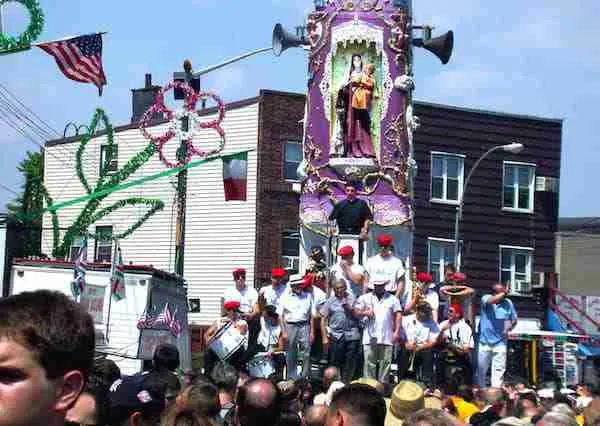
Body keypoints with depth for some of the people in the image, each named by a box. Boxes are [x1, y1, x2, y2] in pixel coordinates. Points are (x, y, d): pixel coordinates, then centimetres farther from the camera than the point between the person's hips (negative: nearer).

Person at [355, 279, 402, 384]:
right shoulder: (365, 298, 13)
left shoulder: (392, 299, 11)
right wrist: (365, 313, -13)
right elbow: (356, 312, 8)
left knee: (385, 364, 1)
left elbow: (398, 315, 6)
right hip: (370, 338, 0)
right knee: (369, 365, -2)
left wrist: (396, 332, -5)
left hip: (387, 339, 0)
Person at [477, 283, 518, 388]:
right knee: (481, 368, 9)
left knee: (499, 369, -3)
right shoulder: (486, 298, -3)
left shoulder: (508, 303, 3)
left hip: (500, 342, 1)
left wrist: (510, 326, -8)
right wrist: (504, 293, -23)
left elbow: (514, 319, 13)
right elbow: (490, 301, -28)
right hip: (485, 341, -1)